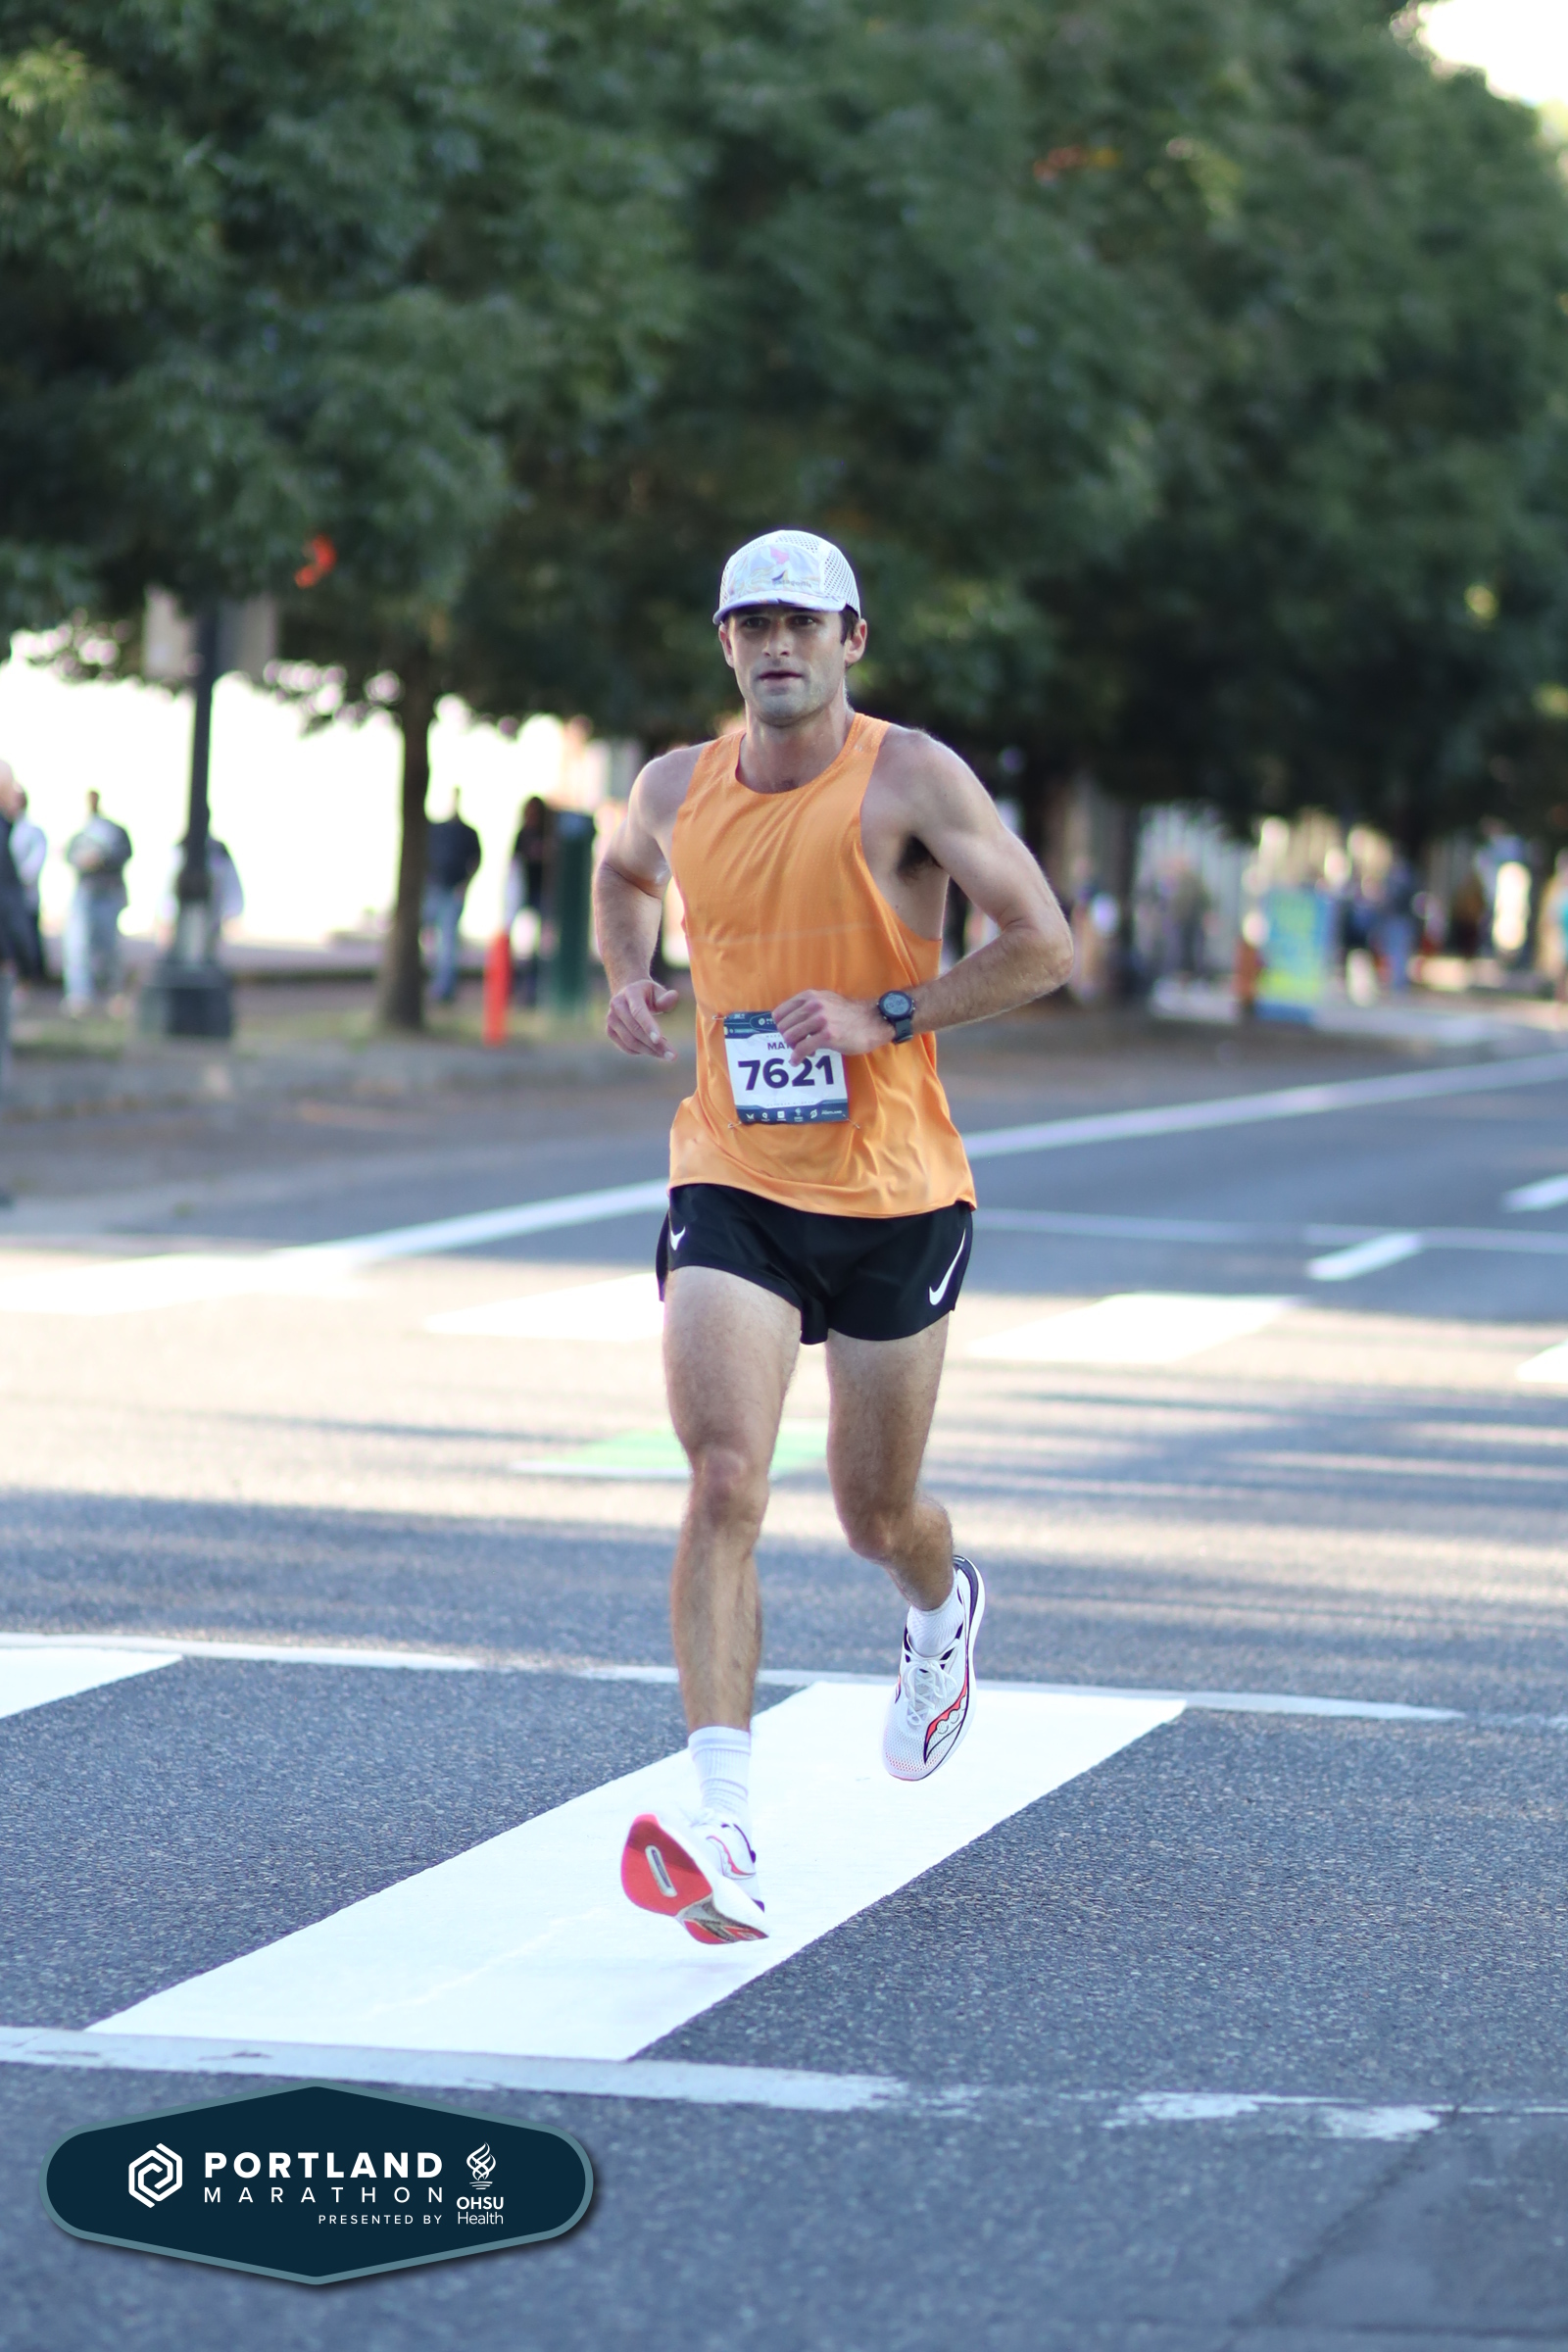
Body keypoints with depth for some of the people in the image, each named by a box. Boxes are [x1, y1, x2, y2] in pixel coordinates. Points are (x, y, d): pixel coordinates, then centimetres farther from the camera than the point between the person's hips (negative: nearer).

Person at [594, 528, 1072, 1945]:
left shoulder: (910, 778, -9)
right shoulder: (676, 791, 4)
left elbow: (1043, 947, -12)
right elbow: (624, 872, 29)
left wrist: (883, 1017, -20)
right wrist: (628, 977, 8)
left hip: (893, 1196, -2)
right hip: (732, 1190, 2)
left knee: (878, 1518, 11)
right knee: (723, 1484, -18)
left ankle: (945, 1612, 51)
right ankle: (725, 1838, -25)